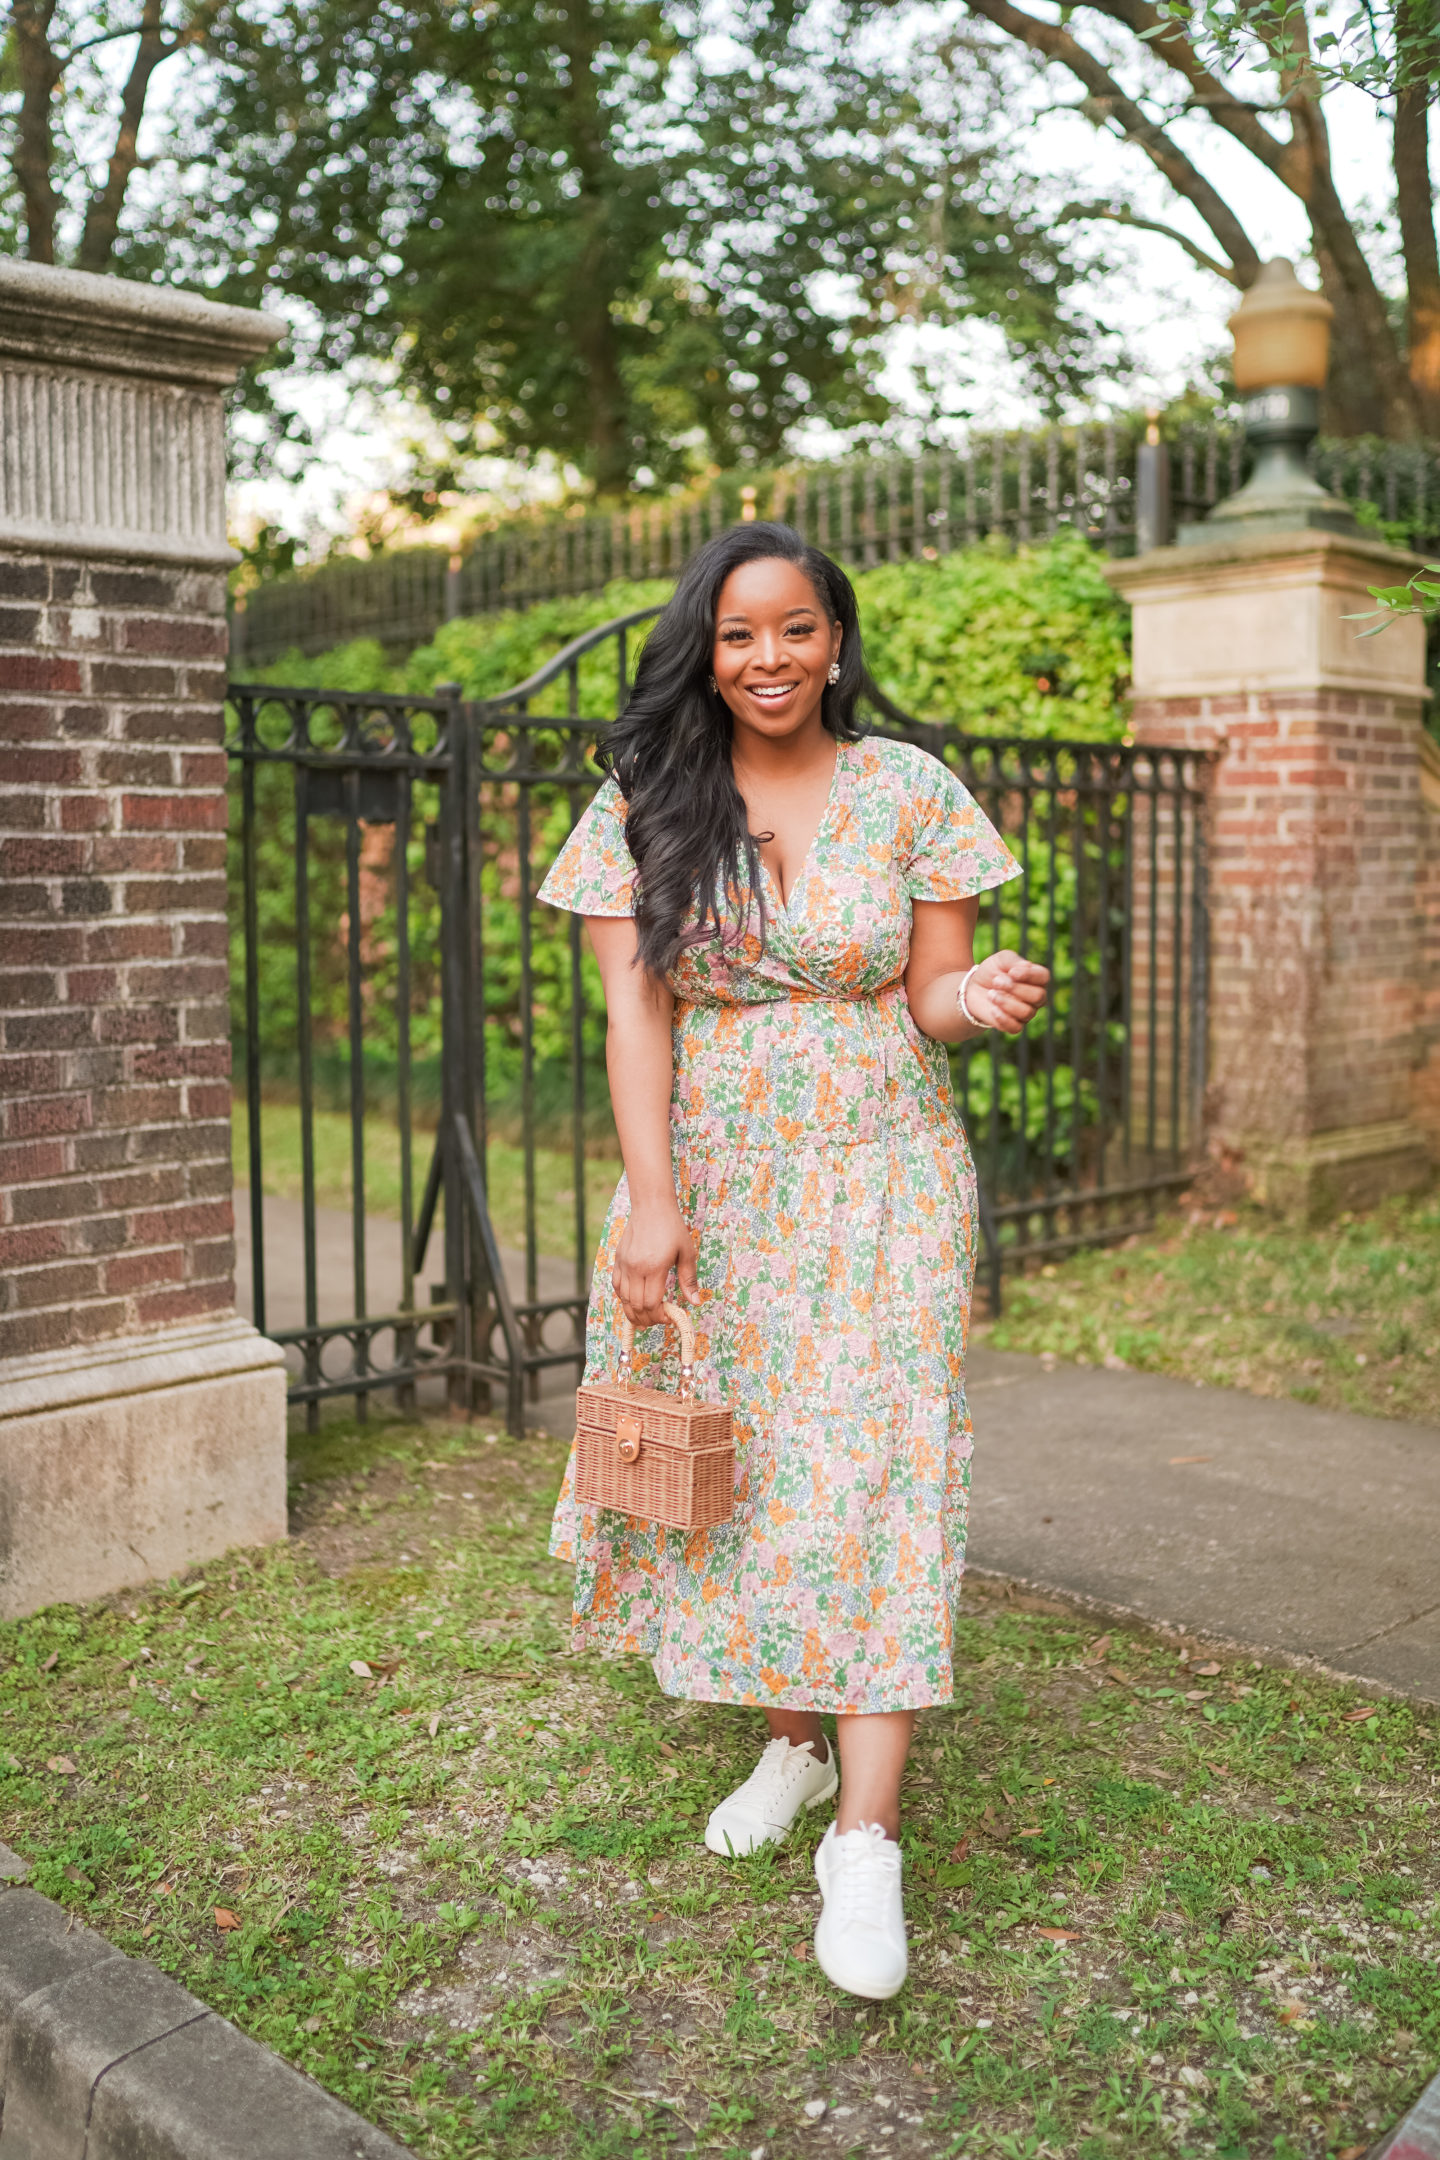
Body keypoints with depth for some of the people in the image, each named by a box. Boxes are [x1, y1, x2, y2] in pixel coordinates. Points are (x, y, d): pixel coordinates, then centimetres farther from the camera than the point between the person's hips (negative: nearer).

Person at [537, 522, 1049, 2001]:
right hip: (712, 1187, 2)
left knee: (870, 1477, -7)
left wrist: (978, 998, -22)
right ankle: (791, 1742, 31)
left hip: (879, 1184, -2)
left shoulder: (908, 793, -1)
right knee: (738, 1472, 10)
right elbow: (635, 1009, -5)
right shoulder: (645, 806, 0)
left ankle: (866, 1837, -1)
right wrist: (651, 1200, -14)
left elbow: (927, 995, 2)